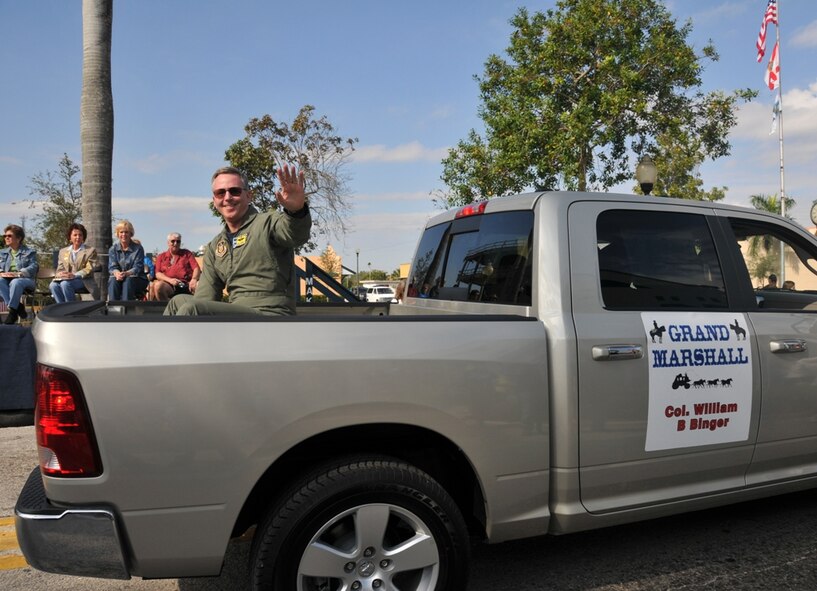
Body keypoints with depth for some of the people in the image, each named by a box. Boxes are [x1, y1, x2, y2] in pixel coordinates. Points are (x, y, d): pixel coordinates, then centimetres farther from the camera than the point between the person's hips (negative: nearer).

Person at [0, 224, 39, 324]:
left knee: (15, 282, -40)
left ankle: (12, 311, -33)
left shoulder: (29, 252, 13)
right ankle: (18, 307, -34)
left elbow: (33, 268, -2)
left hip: (24, 279, -4)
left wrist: (18, 273, -21)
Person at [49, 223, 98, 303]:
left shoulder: (90, 250, 10)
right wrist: (60, 274, -10)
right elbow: (59, 269, 17)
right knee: (53, 285, -30)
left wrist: (74, 275, -19)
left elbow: (89, 269, -2)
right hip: (65, 279, 4)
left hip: (83, 280, -4)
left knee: (65, 283, -35)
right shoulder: (63, 251, 22)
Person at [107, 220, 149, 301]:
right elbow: (112, 267, -1)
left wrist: (126, 273, -31)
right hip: (118, 278, 2)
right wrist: (117, 273, -26)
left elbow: (138, 267, -10)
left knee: (128, 280, -34)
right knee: (113, 280, -30)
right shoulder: (113, 249, 9)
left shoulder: (138, 248, -1)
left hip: (137, 279, -2)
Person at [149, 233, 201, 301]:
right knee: (158, 285, -33)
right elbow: (158, 274, 10)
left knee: (199, 284, -33)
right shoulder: (161, 256, 22)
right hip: (169, 286, 1)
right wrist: (170, 280, -10)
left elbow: (196, 268, 8)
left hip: (186, 284, 0)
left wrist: (194, 279, -14)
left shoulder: (187, 253, 22)